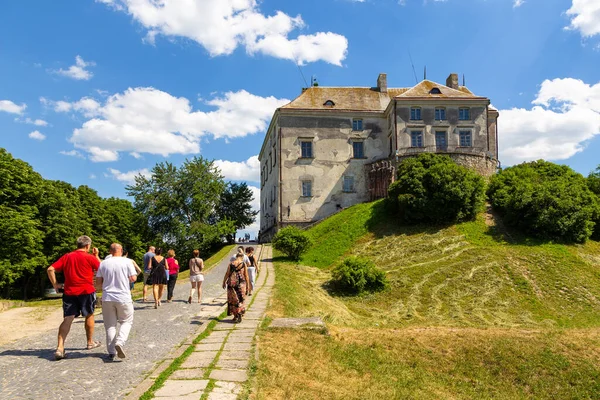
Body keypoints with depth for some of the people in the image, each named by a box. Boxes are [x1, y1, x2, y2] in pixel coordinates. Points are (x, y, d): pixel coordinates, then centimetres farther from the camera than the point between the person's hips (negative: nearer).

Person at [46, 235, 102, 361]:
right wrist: (96, 255, 15)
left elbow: (50, 269, 2)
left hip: (69, 292, 3)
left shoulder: (66, 257, 8)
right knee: (89, 315, 16)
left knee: (68, 319, 0)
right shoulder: (90, 257, -4)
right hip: (86, 291, -3)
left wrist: (55, 284, 7)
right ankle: (90, 342, 28)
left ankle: (60, 348, -11)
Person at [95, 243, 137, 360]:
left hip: (107, 298, 2)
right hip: (123, 298, -2)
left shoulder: (103, 263, 2)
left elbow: (98, 283, 3)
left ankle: (111, 352, 10)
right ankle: (120, 342, -12)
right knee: (126, 321, 12)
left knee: (110, 325, 11)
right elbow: (133, 278, -7)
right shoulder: (127, 262, -5)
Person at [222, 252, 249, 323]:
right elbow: (246, 276, -3)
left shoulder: (231, 264, -1)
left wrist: (224, 283, 16)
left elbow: (227, 274, 1)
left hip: (231, 284, 1)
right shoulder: (244, 264, -4)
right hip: (241, 284, -1)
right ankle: (239, 316, 12)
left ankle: (235, 316, 18)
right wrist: (247, 286, 4)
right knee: (240, 300, 12)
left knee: (232, 300, 14)